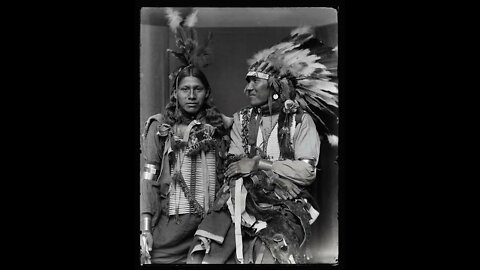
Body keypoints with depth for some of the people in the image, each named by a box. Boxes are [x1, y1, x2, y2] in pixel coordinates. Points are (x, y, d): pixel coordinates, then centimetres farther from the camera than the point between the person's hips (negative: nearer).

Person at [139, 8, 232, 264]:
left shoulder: (218, 125, 6)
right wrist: (145, 227, -7)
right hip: (170, 223, -1)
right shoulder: (160, 126, 2)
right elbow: (148, 177, 0)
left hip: (211, 223, 1)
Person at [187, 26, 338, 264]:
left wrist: (259, 164, -10)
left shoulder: (301, 120, 3)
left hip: (288, 208, -2)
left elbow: (307, 171, -7)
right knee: (202, 256, -19)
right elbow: (234, 167, 4)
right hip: (244, 200, 3)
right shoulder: (243, 119, 15)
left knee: (270, 255, -27)